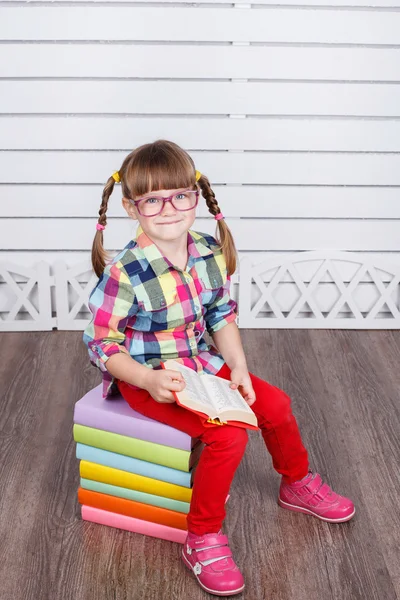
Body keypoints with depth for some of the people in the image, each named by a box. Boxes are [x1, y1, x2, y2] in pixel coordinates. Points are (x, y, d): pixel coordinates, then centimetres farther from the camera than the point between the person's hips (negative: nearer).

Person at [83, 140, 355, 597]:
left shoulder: (211, 254, -7)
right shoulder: (123, 275, -25)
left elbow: (222, 316, 5)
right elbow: (100, 343, -18)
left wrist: (238, 367, -5)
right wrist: (149, 379, -29)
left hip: (202, 362, 7)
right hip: (147, 378, -6)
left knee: (274, 404, 6)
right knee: (228, 435, -22)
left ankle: (297, 484, 36)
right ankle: (202, 540, -2)